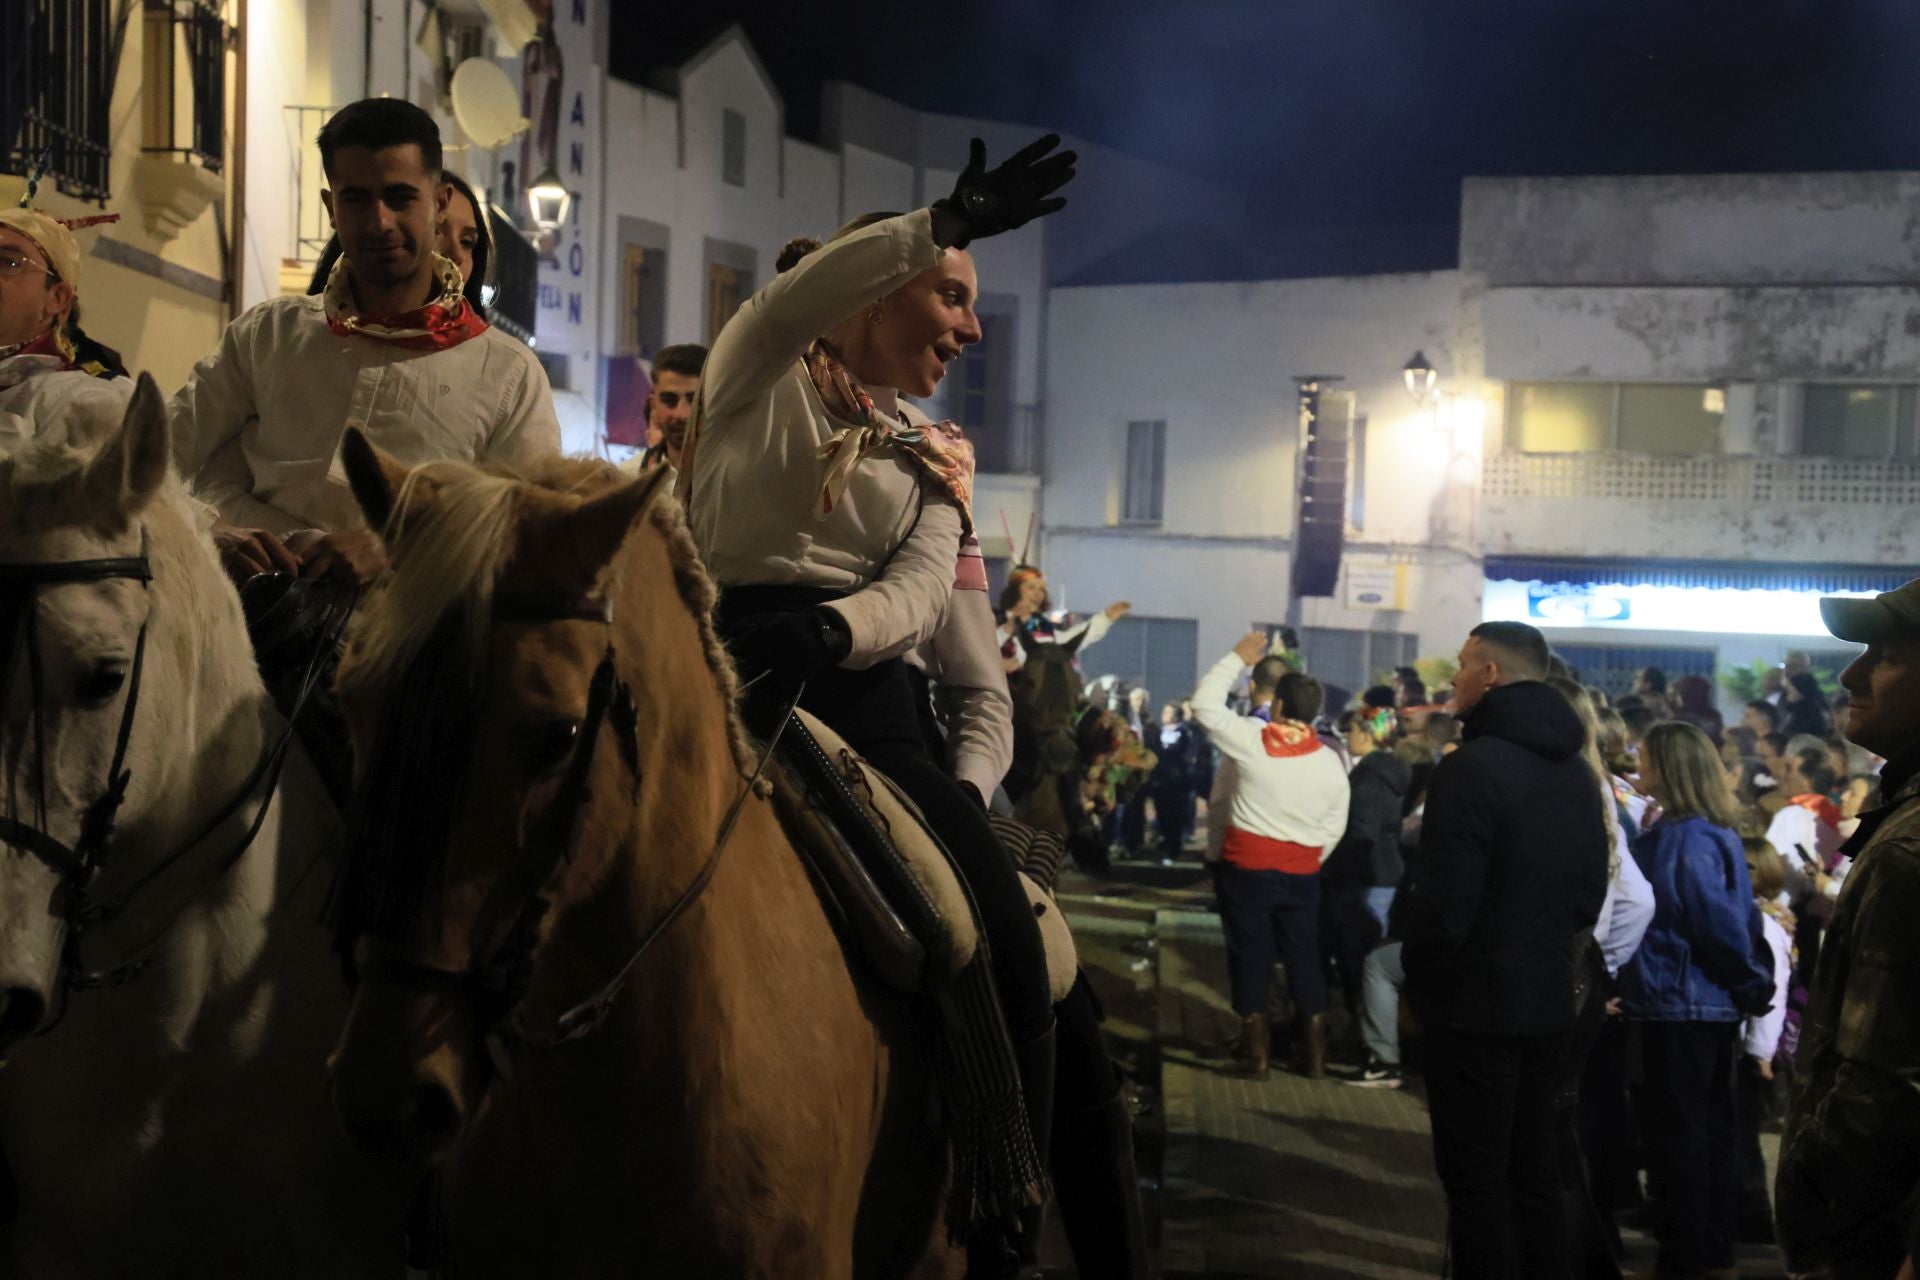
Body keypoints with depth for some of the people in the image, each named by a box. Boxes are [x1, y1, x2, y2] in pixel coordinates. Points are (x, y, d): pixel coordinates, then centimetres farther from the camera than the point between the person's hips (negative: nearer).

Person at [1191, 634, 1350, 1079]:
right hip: (1302, 873, 3)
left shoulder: (1252, 740, -12)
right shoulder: (1330, 762, 1)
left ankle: (1254, 1051, 8)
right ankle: (1313, 1054, 14)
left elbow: (1205, 703, -3)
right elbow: (1334, 829, 6)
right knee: (1304, 960, 11)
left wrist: (1238, 658, 5)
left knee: (1251, 957, 6)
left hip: (1248, 867, -3)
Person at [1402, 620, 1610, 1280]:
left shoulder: (1471, 768, -18)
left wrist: (1416, 979, -3)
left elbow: (1443, 905, -19)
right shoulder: (1578, 770, 8)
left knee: (1475, 1177, 0)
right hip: (1550, 1002, 8)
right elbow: (1592, 888, 13)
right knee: (1535, 1165, 17)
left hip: (1476, 1004, -8)